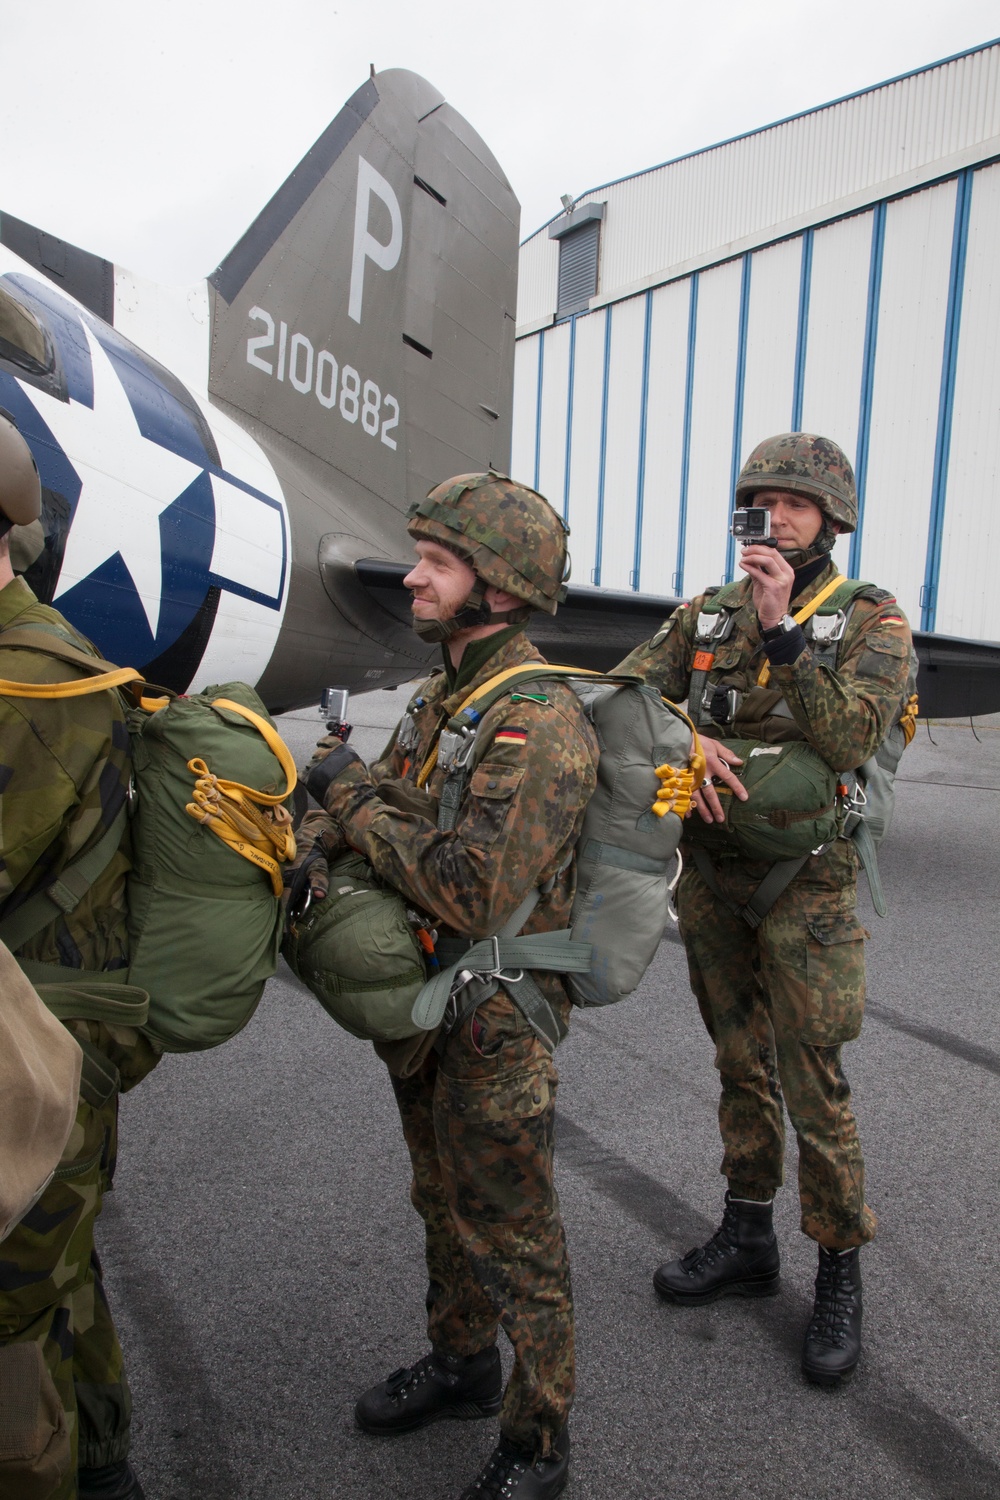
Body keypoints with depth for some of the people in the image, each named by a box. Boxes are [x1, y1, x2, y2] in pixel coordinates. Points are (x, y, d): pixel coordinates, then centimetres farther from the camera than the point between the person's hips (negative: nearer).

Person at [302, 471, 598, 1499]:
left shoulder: (538, 723, -25)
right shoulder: (442, 696, 5)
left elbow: (473, 891, -34)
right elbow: (393, 822, 10)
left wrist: (355, 797, -23)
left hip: (493, 1027, -8)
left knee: (512, 1238, 11)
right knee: (444, 1206, 26)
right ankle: (461, 1366, 51)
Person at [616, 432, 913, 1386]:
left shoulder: (871, 623, -6)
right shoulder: (707, 614, 5)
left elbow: (848, 739, -21)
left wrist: (781, 629, -25)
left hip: (804, 882, -4)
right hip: (710, 874, 4)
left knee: (813, 1085, 2)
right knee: (740, 1065, 17)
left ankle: (840, 1276, 24)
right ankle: (747, 1242, 35)